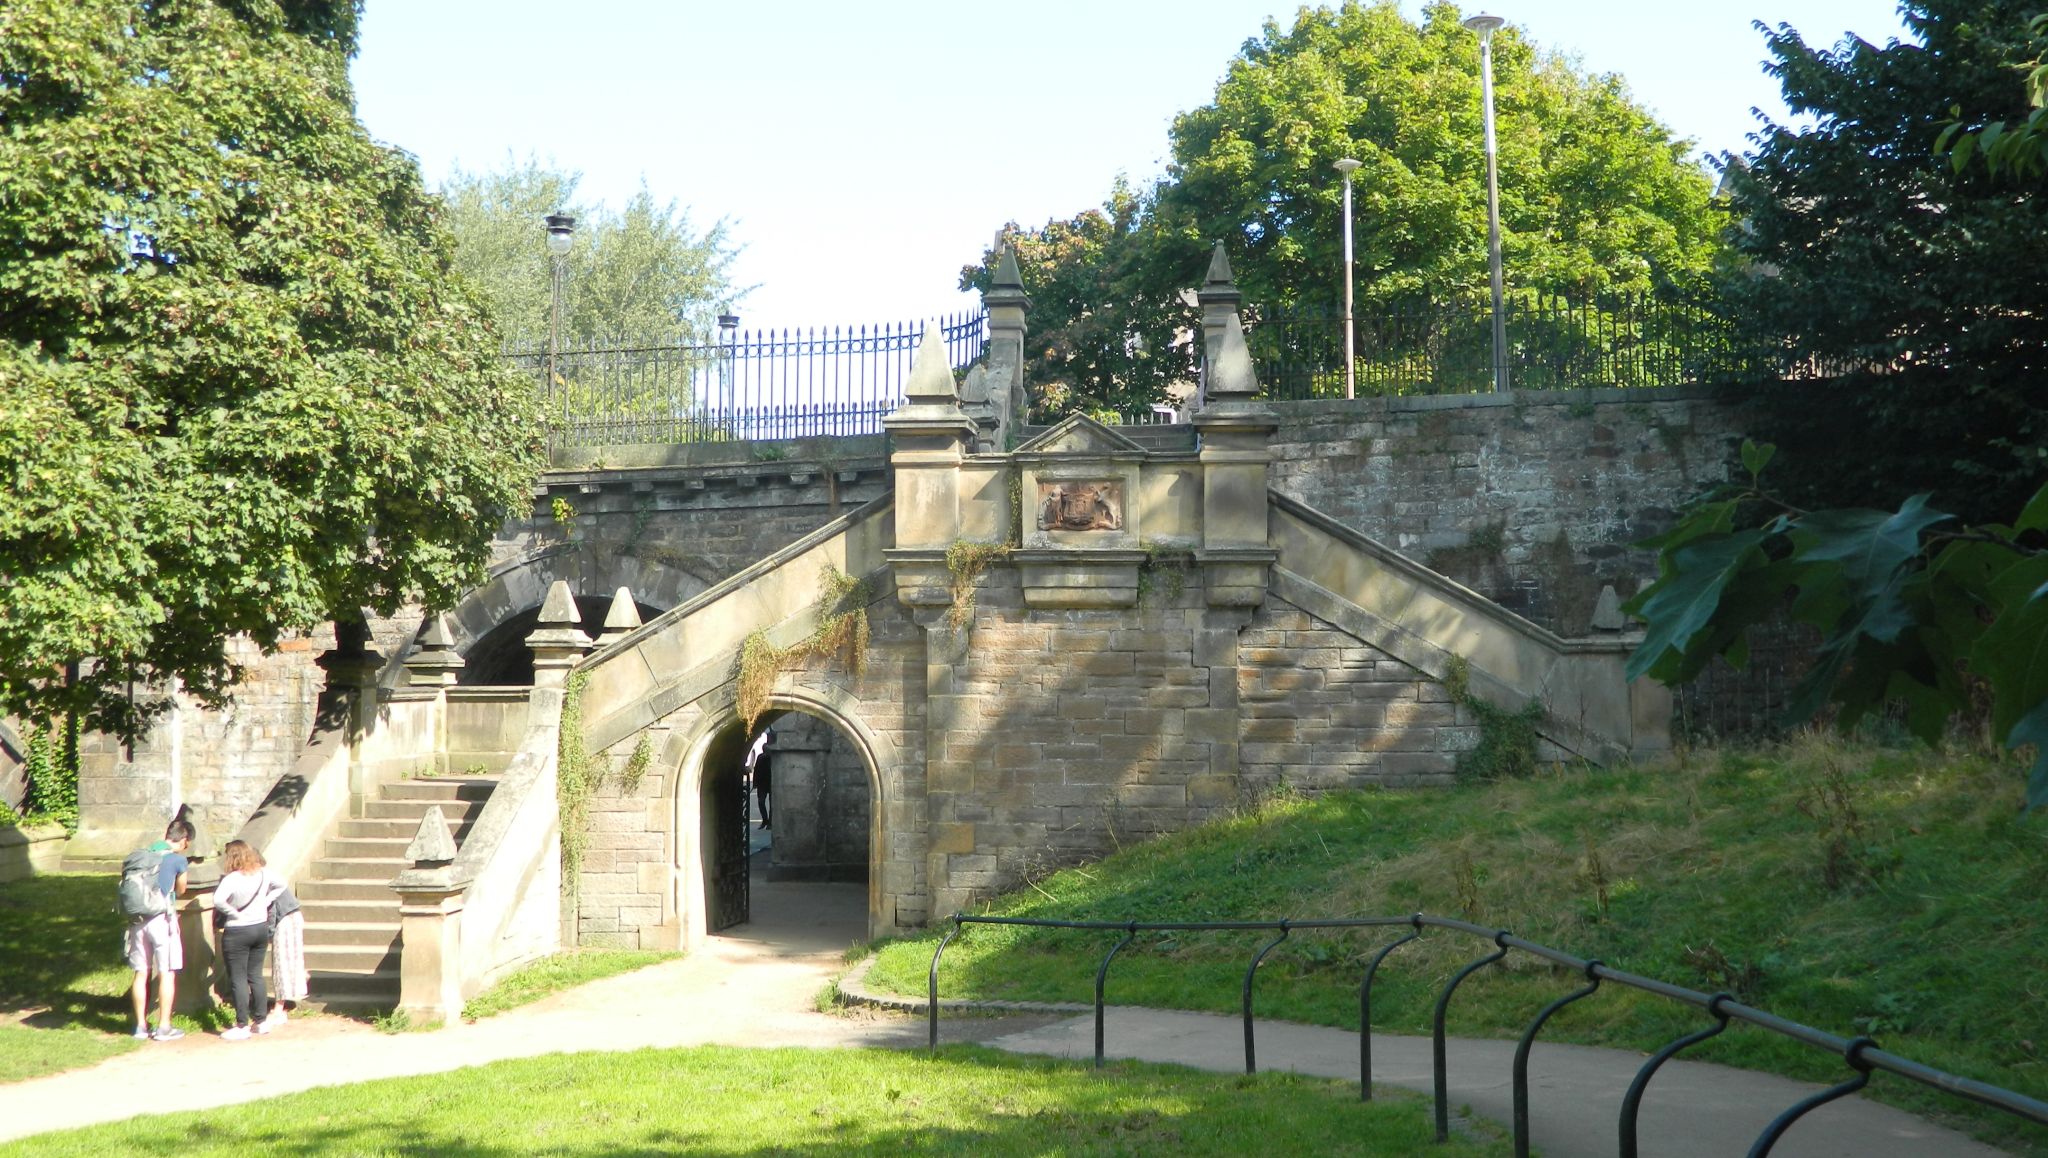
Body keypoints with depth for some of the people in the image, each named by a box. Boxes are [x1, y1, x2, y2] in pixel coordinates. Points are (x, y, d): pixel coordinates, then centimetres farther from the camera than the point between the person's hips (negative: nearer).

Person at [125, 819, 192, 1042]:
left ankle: (141, 1025, 16)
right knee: (167, 974, 2)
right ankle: (163, 1027, 2)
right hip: (162, 919, -5)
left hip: (138, 920, 5)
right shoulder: (178, 859, -6)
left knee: (141, 973, 11)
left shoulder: (142, 854, 9)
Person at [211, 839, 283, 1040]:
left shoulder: (231, 879, -19)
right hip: (261, 928, 6)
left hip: (237, 932, -6)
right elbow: (281, 885, 16)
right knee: (256, 975, 15)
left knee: (238, 979, 1)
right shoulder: (263, 874, 0)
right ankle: (260, 1021, 19)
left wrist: (232, 912, -17)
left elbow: (218, 900, -33)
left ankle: (242, 1027, 3)